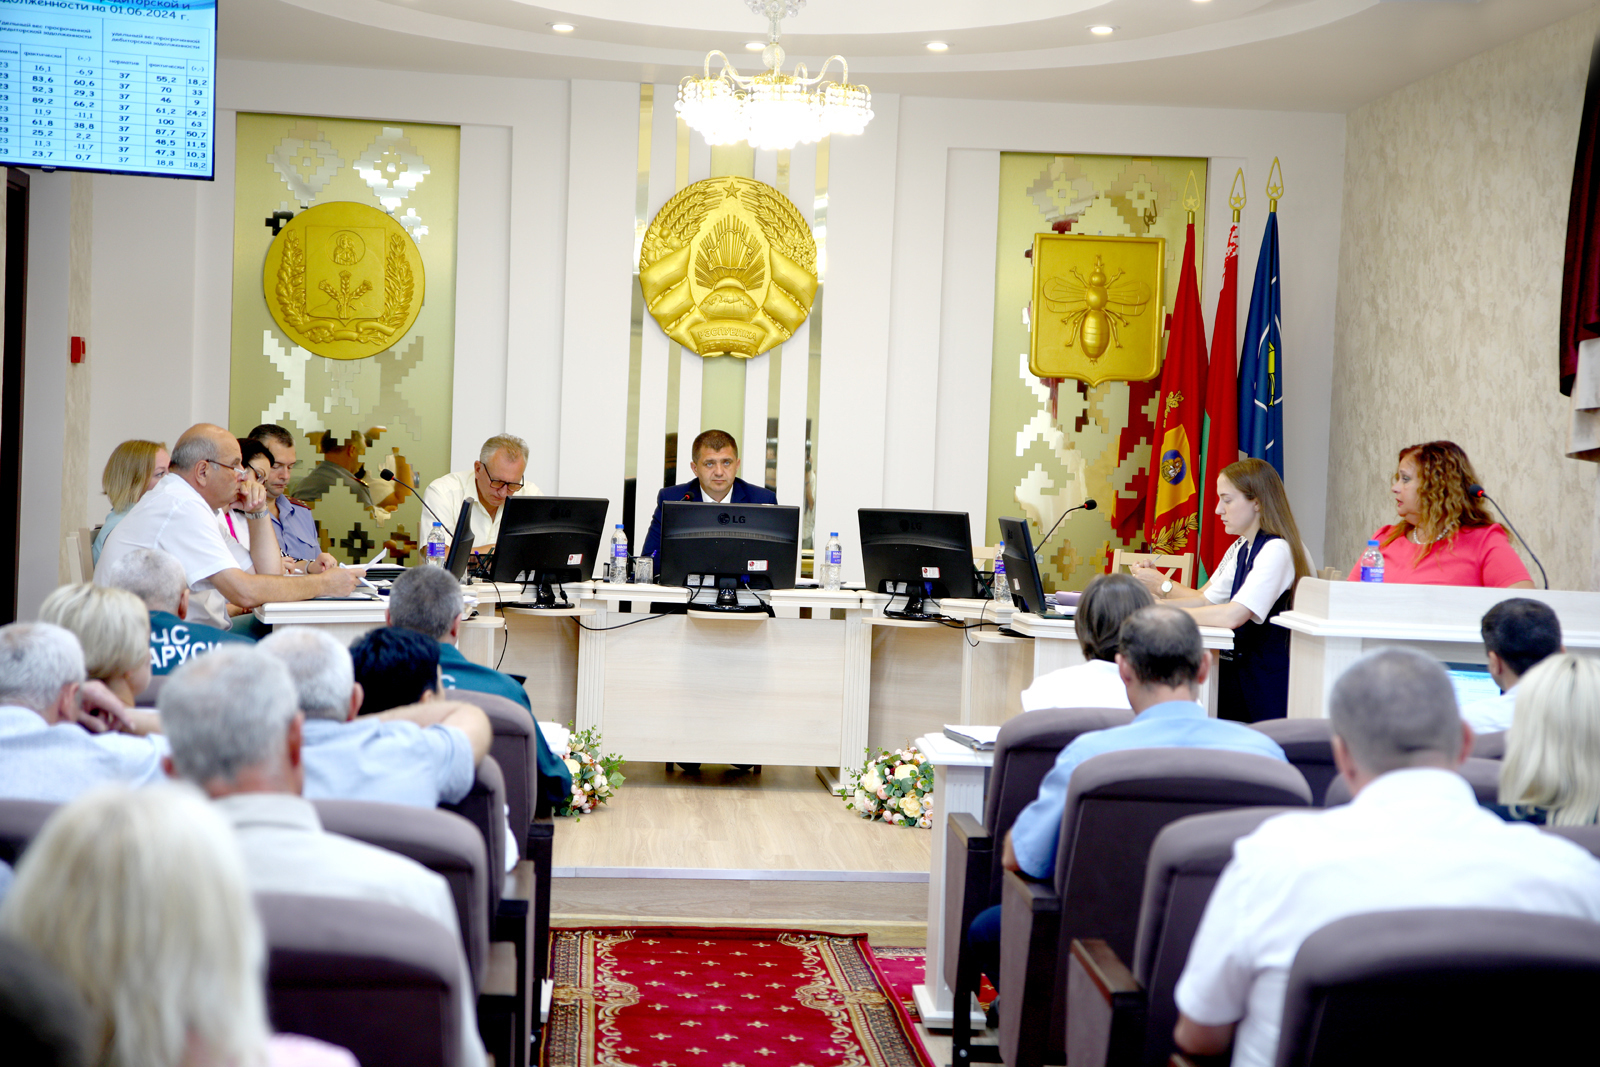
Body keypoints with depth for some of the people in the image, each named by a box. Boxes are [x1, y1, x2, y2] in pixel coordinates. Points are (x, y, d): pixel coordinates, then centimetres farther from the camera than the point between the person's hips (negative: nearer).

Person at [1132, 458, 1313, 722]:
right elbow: (1206, 600, 14)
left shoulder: (1277, 551, -18)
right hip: (1237, 668, 8)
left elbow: (1233, 615, -27)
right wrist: (1161, 586, 0)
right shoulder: (1241, 548, 14)